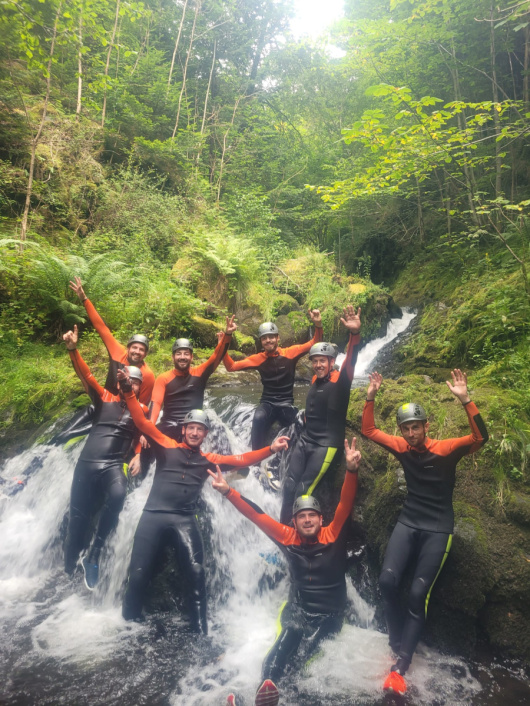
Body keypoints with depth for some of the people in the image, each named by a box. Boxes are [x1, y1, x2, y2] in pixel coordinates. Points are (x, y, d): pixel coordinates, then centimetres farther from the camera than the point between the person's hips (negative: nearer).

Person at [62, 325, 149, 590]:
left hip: (114, 466, -1)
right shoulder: (105, 399, 9)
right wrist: (73, 349, -15)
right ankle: (69, 567, 29)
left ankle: (94, 554, -16)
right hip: (87, 463, 1)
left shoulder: (142, 410, 10)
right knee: (77, 518, 5)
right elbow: (86, 375, -2)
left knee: (118, 496, -32)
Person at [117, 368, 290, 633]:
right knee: (139, 573, 0)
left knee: (196, 573, -6)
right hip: (153, 515, -1)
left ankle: (200, 630, 7)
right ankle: (128, 621, 22)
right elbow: (142, 422, 1)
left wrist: (271, 449, 3)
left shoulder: (208, 460, 15)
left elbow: (241, 460, 12)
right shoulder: (167, 446, 9)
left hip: (184, 520, 1)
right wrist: (128, 391, -11)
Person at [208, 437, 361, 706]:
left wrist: (351, 470, -33)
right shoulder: (288, 538, 0)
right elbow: (257, 515, -2)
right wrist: (228, 491, -8)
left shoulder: (333, 536, -6)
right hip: (297, 610, 2)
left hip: (329, 615, -2)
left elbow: (345, 505, -18)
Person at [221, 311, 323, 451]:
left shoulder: (290, 353, -4)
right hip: (267, 403, 0)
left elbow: (314, 343, -6)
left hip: (286, 403, 0)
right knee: (258, 419, -31)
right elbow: (231, 367, 0)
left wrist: (318, 325, -23)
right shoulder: (258, 359, 0)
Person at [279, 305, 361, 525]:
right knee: (289, 484, 7)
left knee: (303, 489, -5)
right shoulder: (315, 380, 6)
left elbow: (350, 362, -29)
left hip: (325, 444, -7)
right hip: (305, 439, 7)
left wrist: (354, 334, -45)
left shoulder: (340, 381, -14)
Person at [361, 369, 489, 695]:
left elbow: (481, 437, -27)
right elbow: (369, 430, 5)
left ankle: (400, 667, -4)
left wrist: (465, 400, -38)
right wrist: (371, 398, -7)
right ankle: (398, 647, 5)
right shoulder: (402, 447, -2)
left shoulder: (445, 449, -12)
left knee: (418, 593, -11)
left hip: (438, 530, -3)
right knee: (388, 580, -14)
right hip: (409, 522, 3)